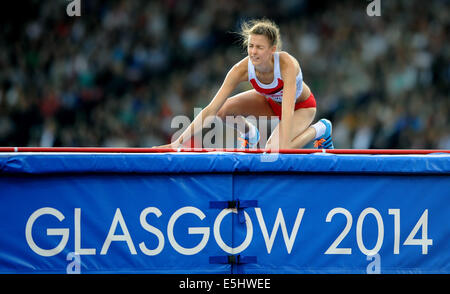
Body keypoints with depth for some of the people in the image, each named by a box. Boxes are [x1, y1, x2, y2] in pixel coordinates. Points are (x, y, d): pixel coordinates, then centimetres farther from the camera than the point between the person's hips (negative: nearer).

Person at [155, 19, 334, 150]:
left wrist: (281, 147, -61)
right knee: (225, 109, -22)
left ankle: (319, 129, -1)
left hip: (302, 107, -4)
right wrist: (179, 142, -38)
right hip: (269, 102, 4)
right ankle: (249, 133, 11)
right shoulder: (242, 69, -29)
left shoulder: (287, 64, -39)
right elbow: (210, 110, -30)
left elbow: (288, 110, -48)